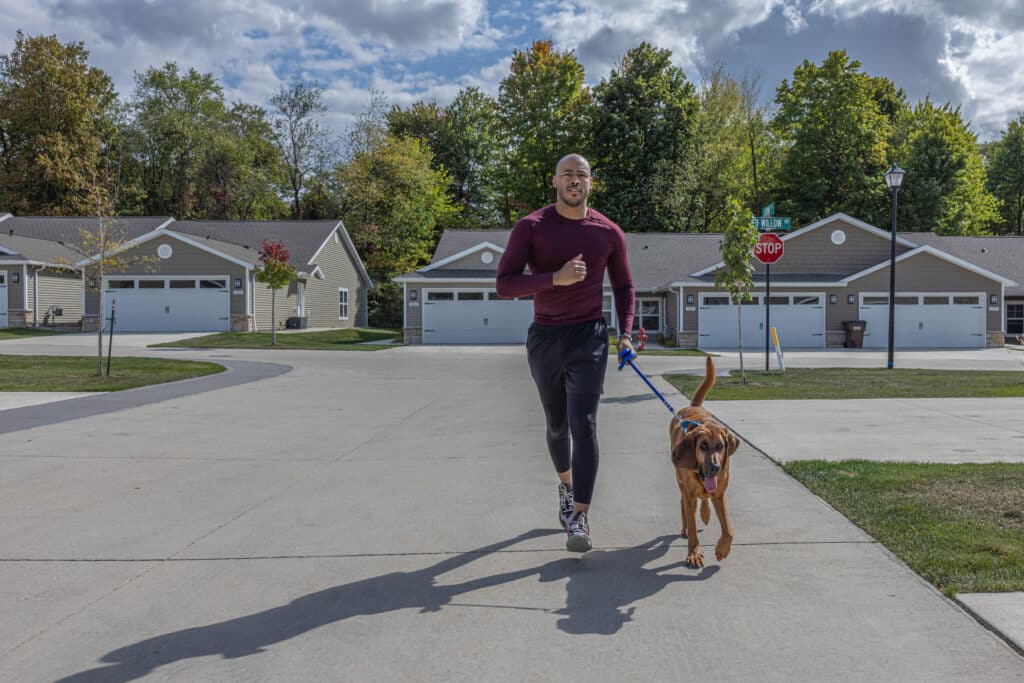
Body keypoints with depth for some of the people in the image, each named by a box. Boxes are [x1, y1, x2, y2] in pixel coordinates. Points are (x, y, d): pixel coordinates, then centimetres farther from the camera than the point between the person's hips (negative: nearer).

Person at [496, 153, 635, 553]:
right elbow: (504, 284, -12)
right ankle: (566, 486, 42)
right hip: (544, 338, 1)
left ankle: (580, 518, -13)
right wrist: (556, 278, -25)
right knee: (557, 426, 15)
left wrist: (625, 333, 1)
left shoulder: (608, 232, 2)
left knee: (583, 424, -14)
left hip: (588, 338, -1)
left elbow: (624, 287, 15)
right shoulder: (531, 228, -4)